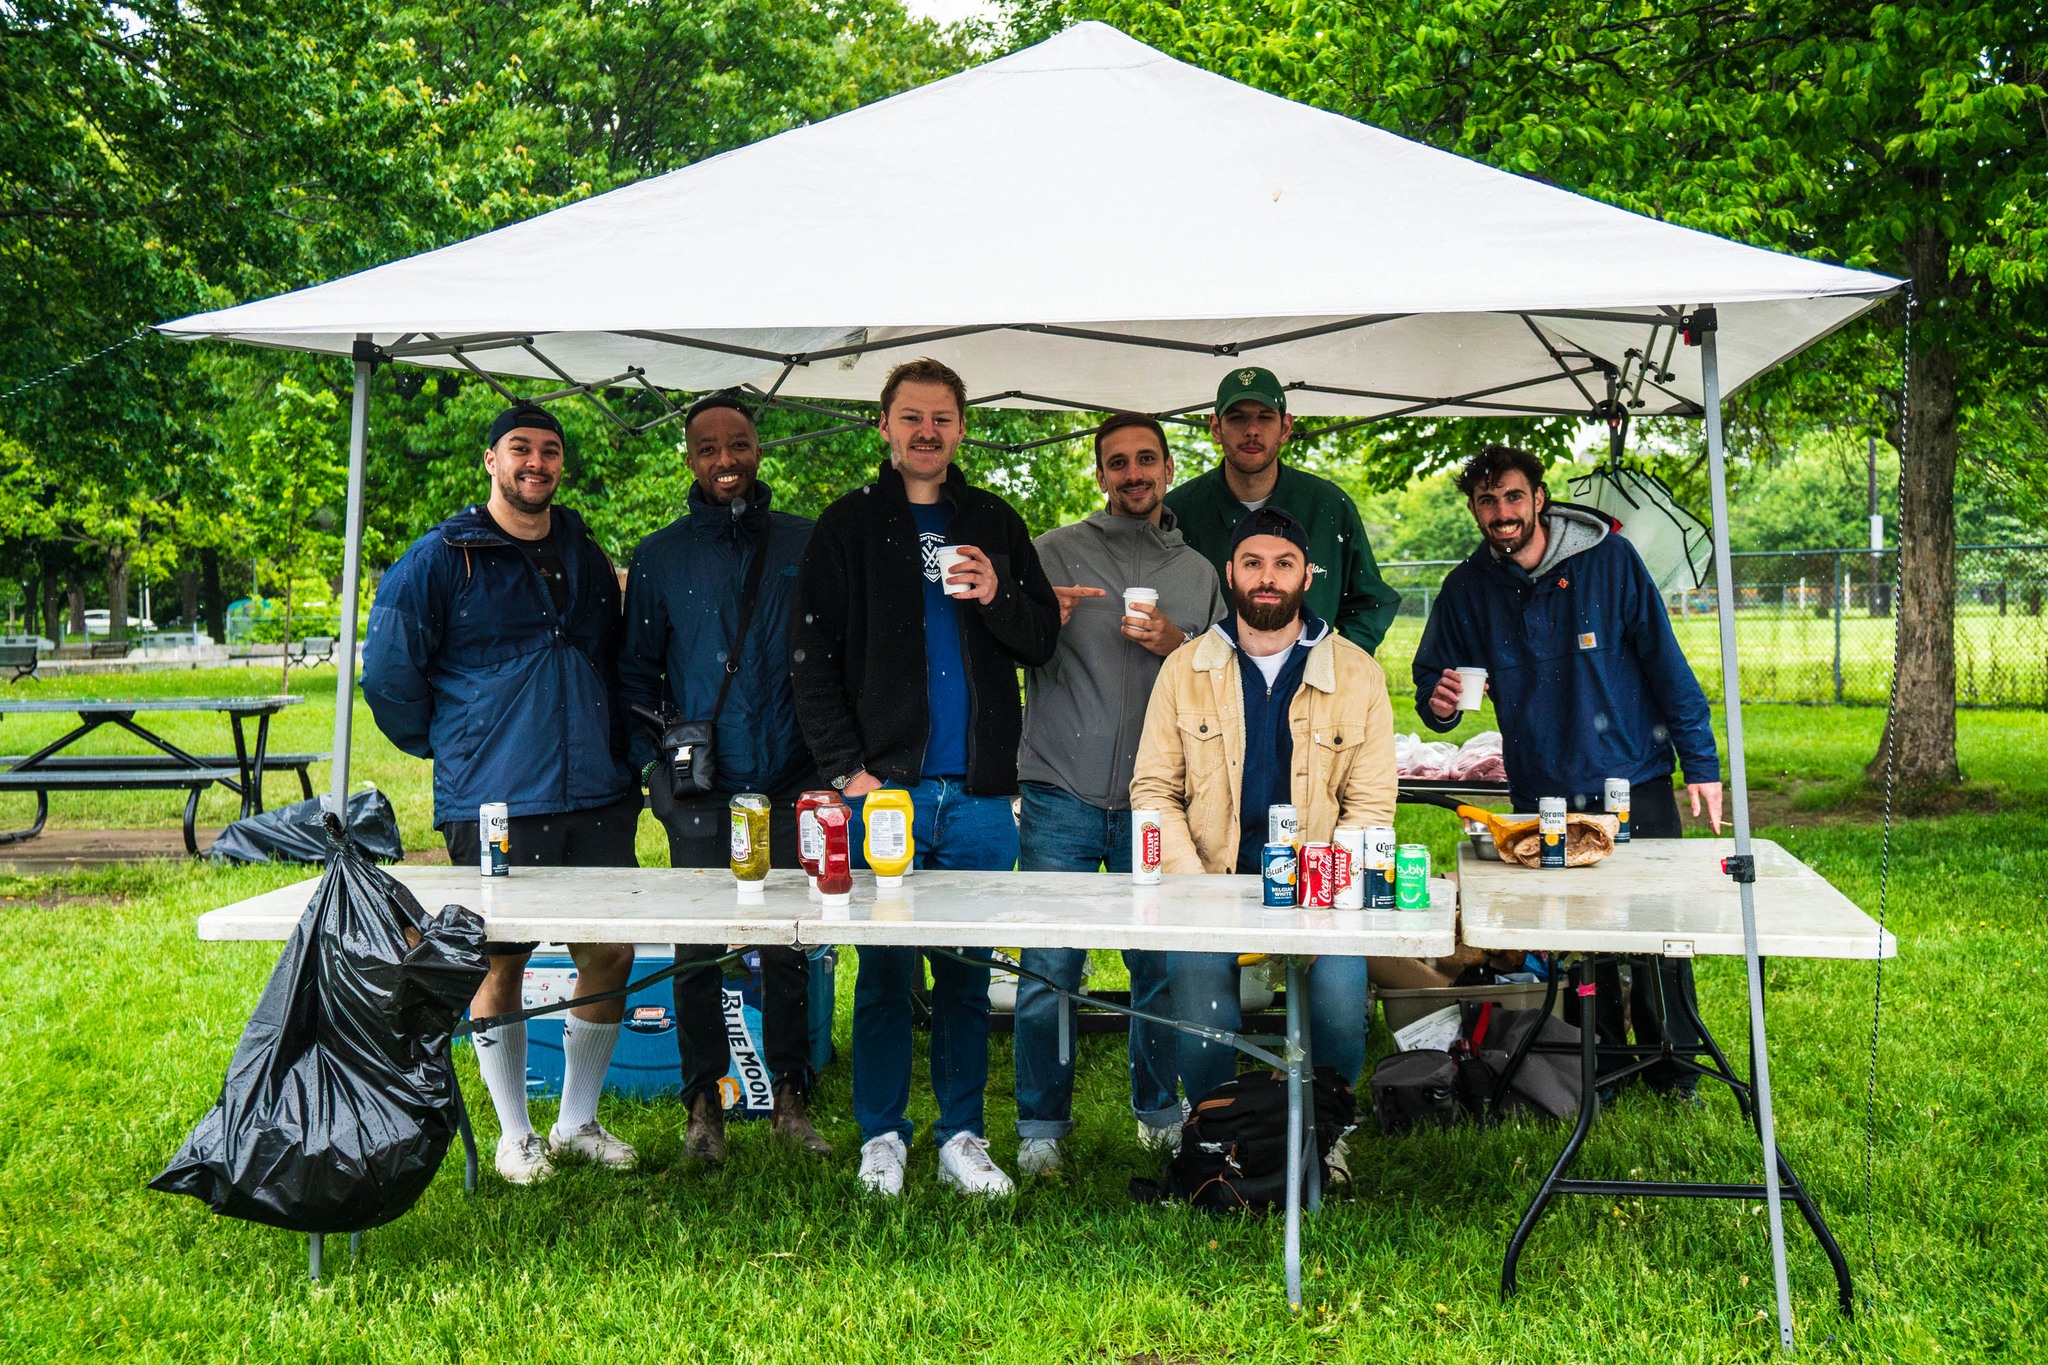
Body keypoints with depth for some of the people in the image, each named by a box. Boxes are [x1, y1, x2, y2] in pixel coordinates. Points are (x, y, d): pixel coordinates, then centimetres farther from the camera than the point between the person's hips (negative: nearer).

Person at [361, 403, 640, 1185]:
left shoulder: (586, 558, 14)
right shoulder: (441, 560, -2)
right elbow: (387, 672, 1)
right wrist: (447, 748, 5)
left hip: (597, 798, 5)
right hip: (492, 806, -4)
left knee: (613, 955, 5)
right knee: (501, 964, 4)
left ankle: (578, 1121, 22)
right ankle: (514, 1134, 19)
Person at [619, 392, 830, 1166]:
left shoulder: (805, 545, 8)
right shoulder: (661, 556, 7)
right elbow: (635, 672, 9)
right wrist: (652, 761, -2)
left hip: (790, 783, 0)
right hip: (699, 790, 0)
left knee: (787, 949, 6)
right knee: (698, 950, 3)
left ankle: (790, 1099, 17)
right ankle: (704, 1105, 15)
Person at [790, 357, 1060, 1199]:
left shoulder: (994, 524, 14)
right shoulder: (849, 526, 7)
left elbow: (1043, 642, 12)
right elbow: (811, 658, 3)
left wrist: (997, 597, -10)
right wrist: (848, 772, -6)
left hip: (978, 792, 2)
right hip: (882, 788, -2)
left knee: (968, 972, 7)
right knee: (884, 970, 3)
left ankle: (962, 1136, 17)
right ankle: (882, 1136, 14)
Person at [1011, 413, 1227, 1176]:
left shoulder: (1199, 572, 15)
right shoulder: (1056, 552, 7)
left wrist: (1176, 646, -5)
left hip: (1158, 799, 2)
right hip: (1062, 794, -2)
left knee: (1161, 967, 4)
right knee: (1049, 969, -2)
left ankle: (1159, 1112, 23)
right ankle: (1041, 1125, 11)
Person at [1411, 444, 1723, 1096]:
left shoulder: (1608, 559, -6)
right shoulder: (1467, 590, 0)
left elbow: (1666, 663, -2)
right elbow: (1432, 682, 11)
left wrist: (1701, 761, -3)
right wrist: (1439, 704, -14)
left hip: (1635, 781, -2)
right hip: (1544, 797, 2)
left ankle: (1673, 1076, 19)